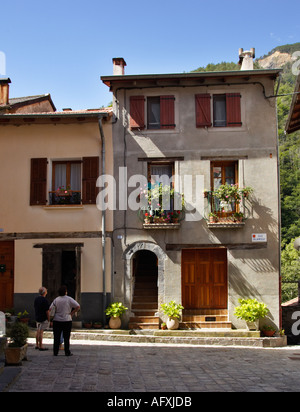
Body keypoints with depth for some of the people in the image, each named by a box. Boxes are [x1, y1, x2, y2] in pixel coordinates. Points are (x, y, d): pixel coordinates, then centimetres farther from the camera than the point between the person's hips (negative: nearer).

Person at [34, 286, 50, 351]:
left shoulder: (36, 299, 6)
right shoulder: (44, 300, -19)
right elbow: (47, 311, -17)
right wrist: (49, 319, -9)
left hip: (37, 318, 8)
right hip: (43, 319, -8)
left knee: (38, 331, 15)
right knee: (41, 332, -5)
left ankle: (37, 345, 21)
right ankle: (40, 346, -2)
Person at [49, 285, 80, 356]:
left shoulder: (56, 300, 3)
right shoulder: (69, 299, -5)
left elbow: (50, 309, -2)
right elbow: (78, 306, -9)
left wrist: (55, 313, 10)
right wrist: (72, 313, 0)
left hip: (57, 320, 2)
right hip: (67, 320, -2)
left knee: (56, 337, 6)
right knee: (66, 337, 4)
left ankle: (55, 352, 8)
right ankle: (67, 352, 6)